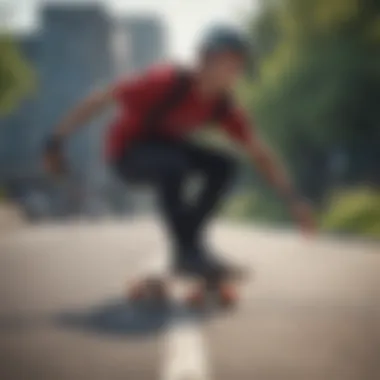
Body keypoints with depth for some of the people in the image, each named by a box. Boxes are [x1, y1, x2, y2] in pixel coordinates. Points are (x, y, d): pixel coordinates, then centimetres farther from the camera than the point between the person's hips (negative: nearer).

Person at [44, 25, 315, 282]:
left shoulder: (224, 107, -11)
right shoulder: (167, 82, -29)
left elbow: (261, 155, -6)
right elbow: (102, 98, -25)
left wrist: (294, 200, -12)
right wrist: (57, 142, -25)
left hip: (166, 147, 6)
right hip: (128, 152, -6)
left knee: (224, 165, -14)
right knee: (173, 164, -37)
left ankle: (190, 236, -3)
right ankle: (188, 251, -26)